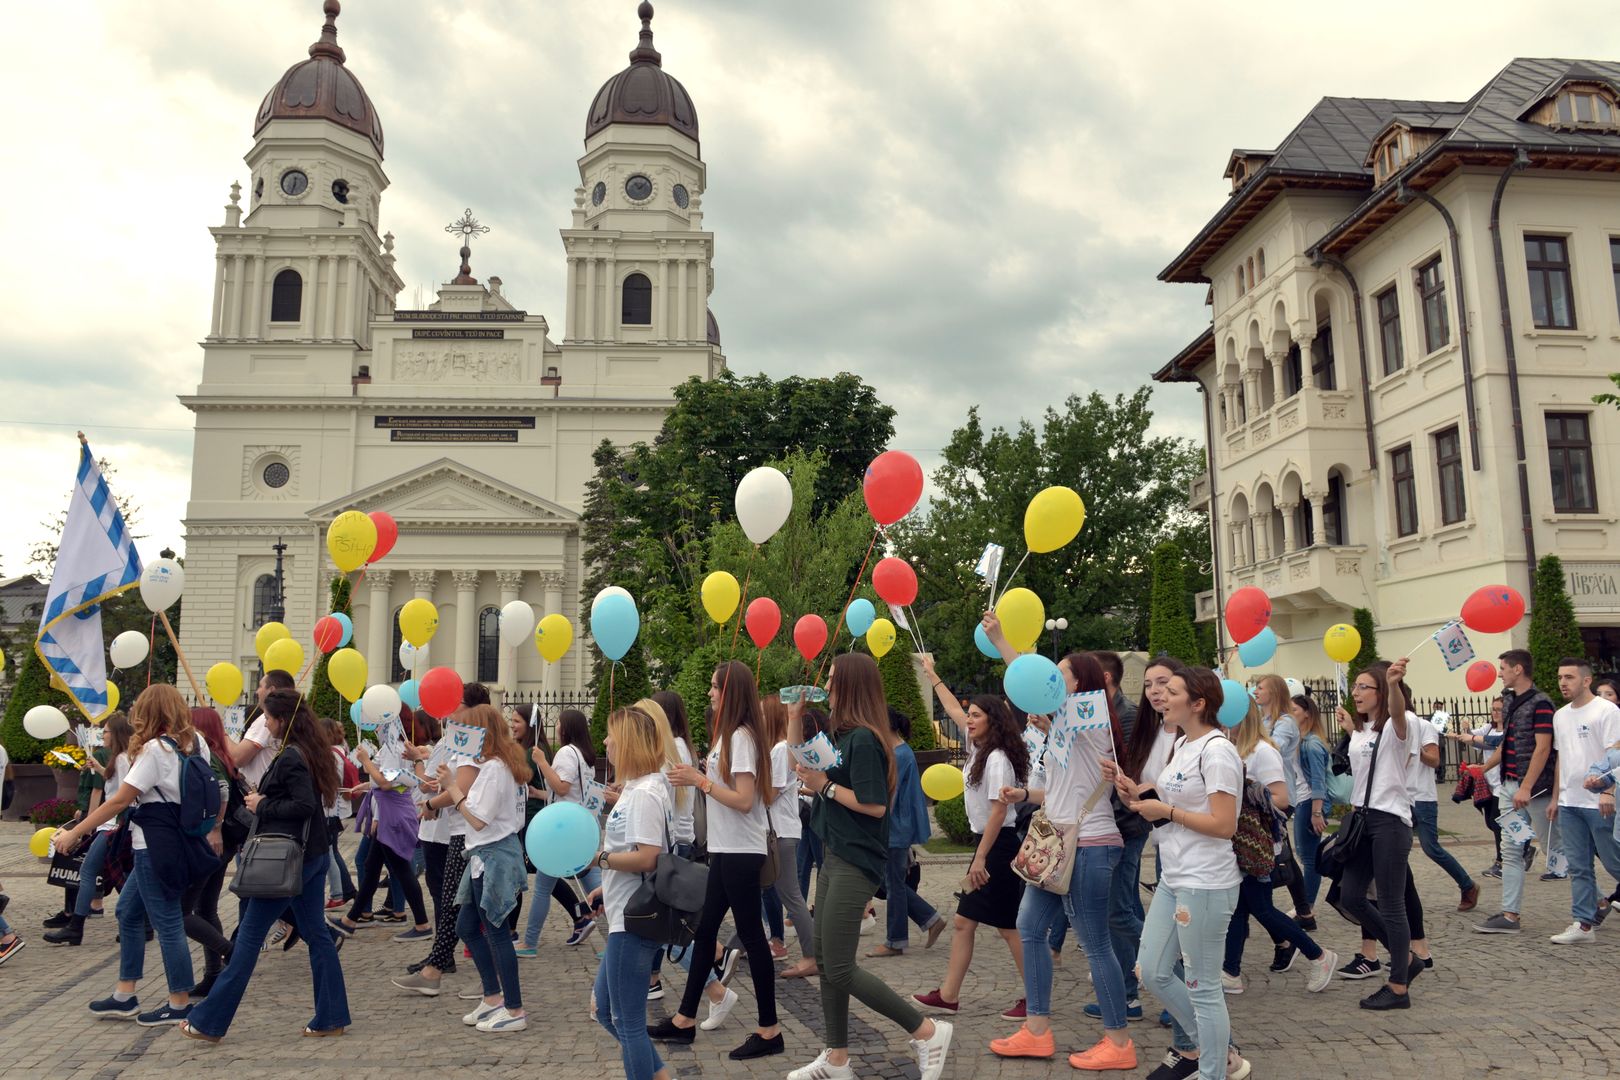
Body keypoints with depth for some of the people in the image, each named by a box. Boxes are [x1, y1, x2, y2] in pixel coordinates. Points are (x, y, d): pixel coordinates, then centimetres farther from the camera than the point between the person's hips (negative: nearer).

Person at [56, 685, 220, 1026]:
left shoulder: (155, 749, -15)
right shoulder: (194, 745, 7)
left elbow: (120, 801, -15)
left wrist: (73, 833, -8)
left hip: (156, 846, -9)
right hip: (180, 842, 9)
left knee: (166, 922, 0)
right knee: (128, 912, 18)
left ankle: (179, 1005, 9)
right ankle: (124, 997, 25)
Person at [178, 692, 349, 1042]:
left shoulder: (290, 757, -17)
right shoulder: (309, 751, 12)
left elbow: (304, 805, -24)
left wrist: (263, 807, -12)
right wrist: (263, 798, 5)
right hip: (312, 853, 9)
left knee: (249, 934, 0)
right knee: (315, 933, 10)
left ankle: (209, 1022, 10)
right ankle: (331, 1017, 12)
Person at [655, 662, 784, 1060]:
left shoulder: (742, 737, -17)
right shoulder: (729, 735, 13)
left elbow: (744, 800, -23)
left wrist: (699, 780, -20)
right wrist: (696, 778, 2)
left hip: (741, 853, -10)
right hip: (726, 850, 10)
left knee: (750, 935, -2)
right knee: (705, 930, 15)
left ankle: (769, 1031, 9)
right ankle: (686, 1020, 25)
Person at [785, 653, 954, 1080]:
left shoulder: (863, 739, -18)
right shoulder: (842, 735, 9)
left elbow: (875, 805, -23)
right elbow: (802, 768, 22)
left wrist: (825, 786, -16)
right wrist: (795, 720, 13)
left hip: (855, 864, -10)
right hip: (835, 858, 10)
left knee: (840, 969, -6)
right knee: (826, 962, 13)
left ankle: (927, 1031, 6)